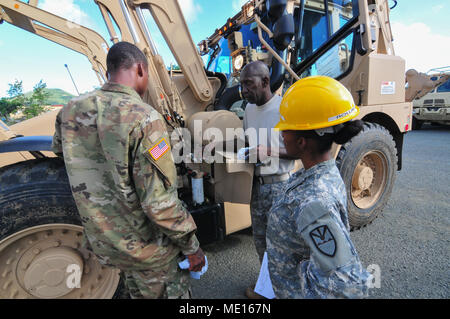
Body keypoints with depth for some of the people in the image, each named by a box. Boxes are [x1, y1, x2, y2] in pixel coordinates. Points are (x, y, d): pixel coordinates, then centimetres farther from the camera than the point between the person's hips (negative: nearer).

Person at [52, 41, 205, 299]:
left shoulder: (70, 112, -4)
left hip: (103, 244, 7)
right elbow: (159, 202, -28)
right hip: (148, 249, -6)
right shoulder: (144, 118, -26)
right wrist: (192, 246, -15)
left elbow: (59, 148, 20)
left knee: (138, 293, 30)